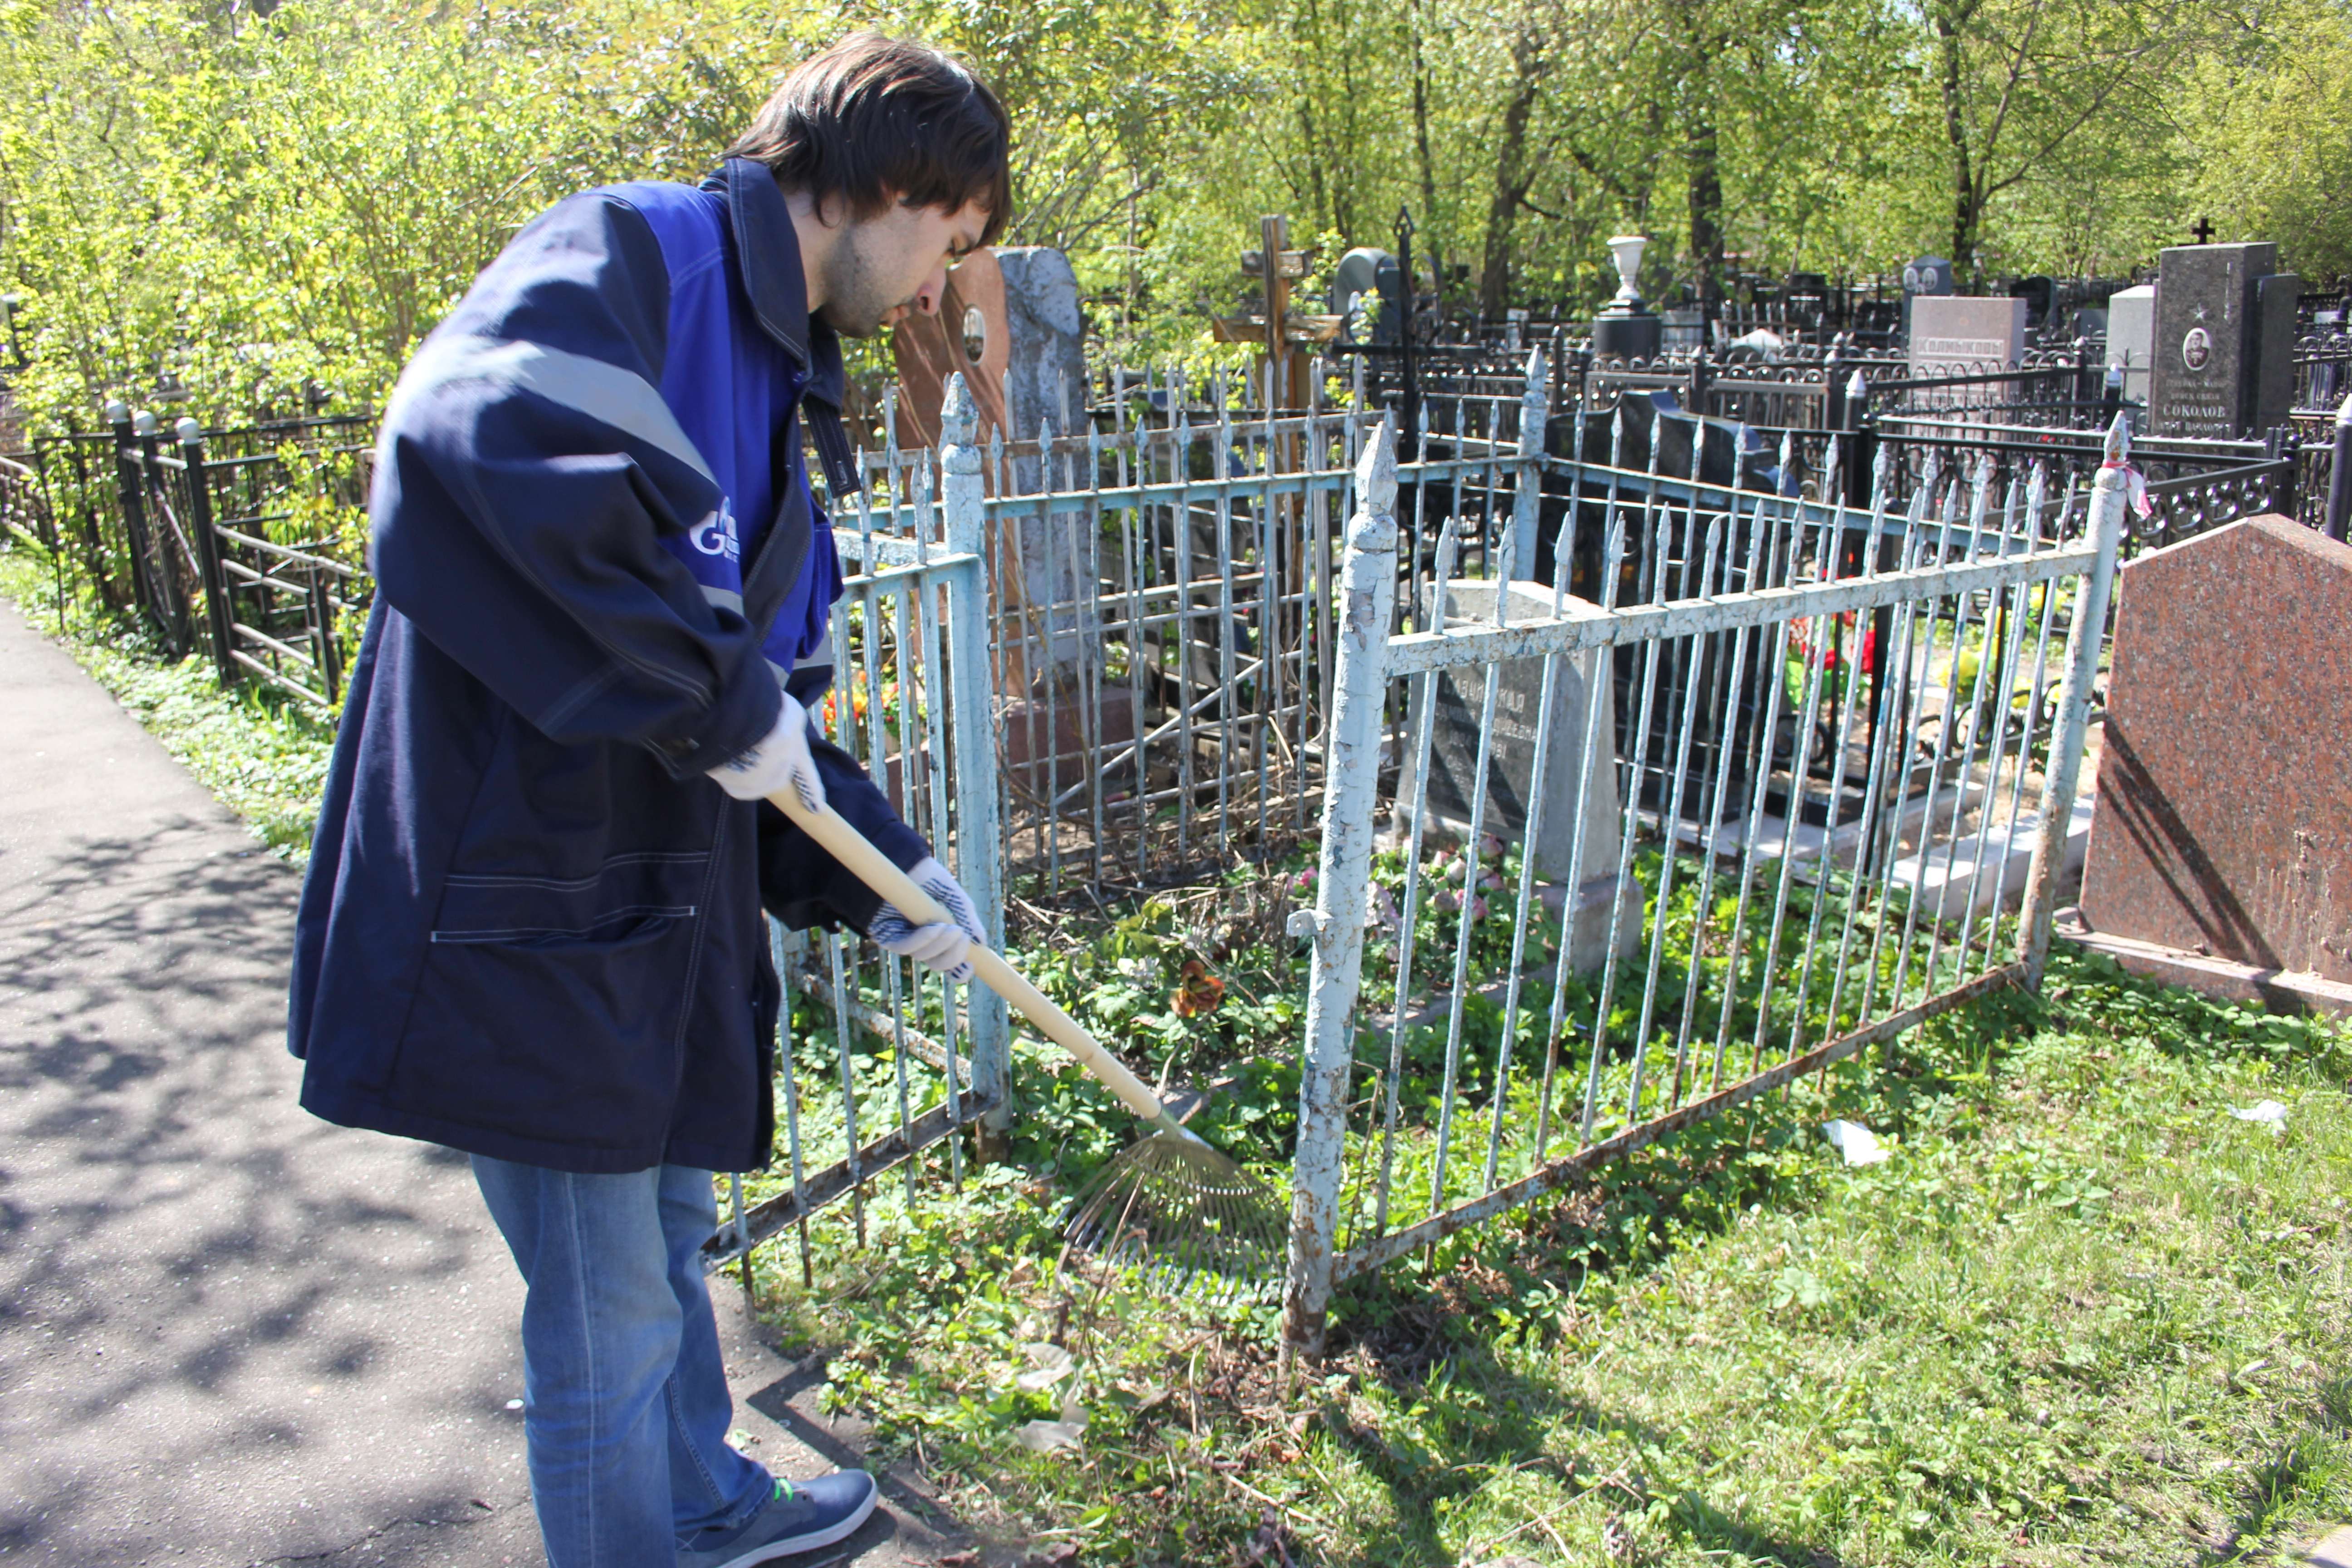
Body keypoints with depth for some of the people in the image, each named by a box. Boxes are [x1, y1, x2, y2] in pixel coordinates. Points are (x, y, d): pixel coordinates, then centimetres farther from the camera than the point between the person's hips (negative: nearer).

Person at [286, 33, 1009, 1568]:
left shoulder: (768, 376, 15)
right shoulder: (631, 251, -14)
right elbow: (473, 442, -36)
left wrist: (882, 867, 9)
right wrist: (722, 696, -28)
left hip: (660, 903, 10)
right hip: (525, 907, -10)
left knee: (666, 1240, 27)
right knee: (609, 1321, 7)